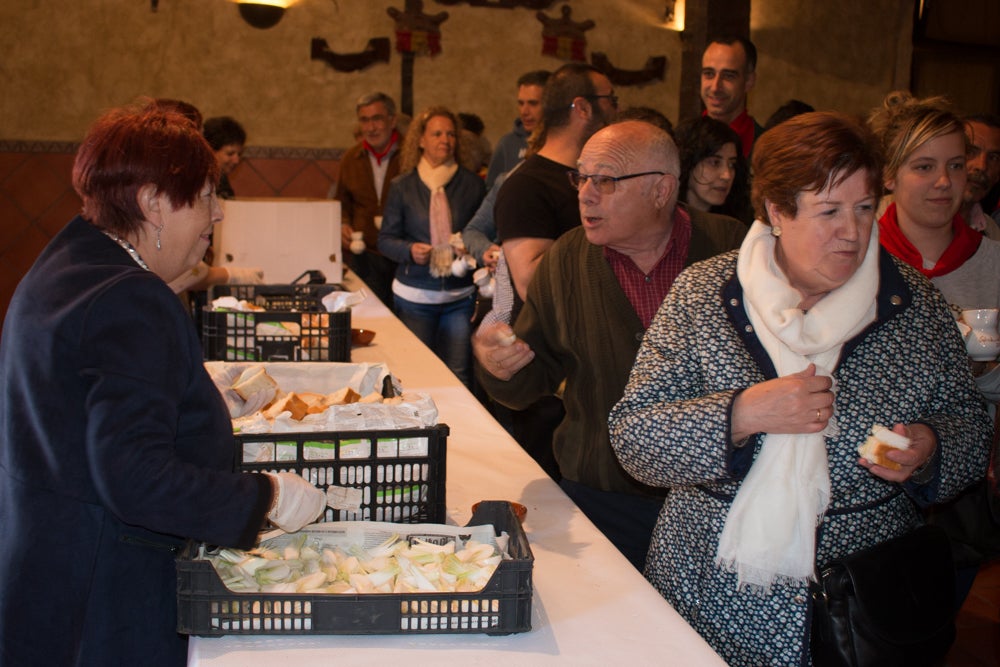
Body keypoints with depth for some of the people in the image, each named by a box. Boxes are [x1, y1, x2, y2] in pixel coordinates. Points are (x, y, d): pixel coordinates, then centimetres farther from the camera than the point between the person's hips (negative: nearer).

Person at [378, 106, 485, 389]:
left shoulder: (472, 184, 4)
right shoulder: (402, 186, 3)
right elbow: (386, 238, 3)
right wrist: (410, 250, -16)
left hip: (461, 295, 0)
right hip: (414, 295, 0)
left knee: (459, 375, 0)